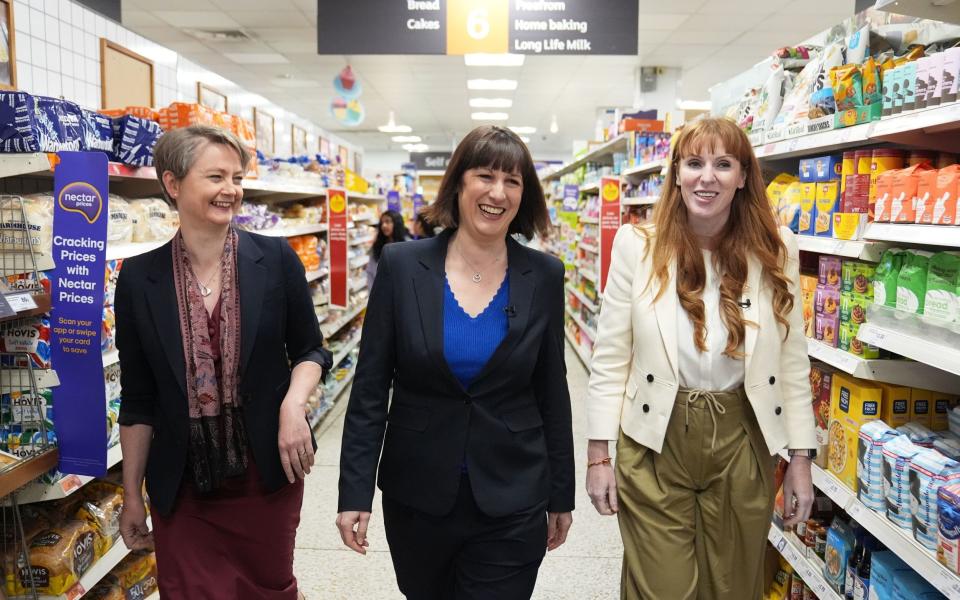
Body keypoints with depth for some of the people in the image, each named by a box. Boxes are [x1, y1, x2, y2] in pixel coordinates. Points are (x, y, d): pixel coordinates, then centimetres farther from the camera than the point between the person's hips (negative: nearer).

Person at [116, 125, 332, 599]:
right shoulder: (139, 277, -4)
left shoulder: (275, 258, -6)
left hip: (267, 474, 0)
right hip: (181, 487, 0)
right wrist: (131, 494, 6)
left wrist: (294, 402, -18)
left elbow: (310, 349, 3)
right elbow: (138, 399, 2)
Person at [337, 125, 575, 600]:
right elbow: (369, 389, -5)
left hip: (512, 504, 0)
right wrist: (355, 492, -7)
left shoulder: (544, 277, -4)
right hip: (416, 496, 1)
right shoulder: (402, 266, -7)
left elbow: (553, 394, 2)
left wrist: (561, 496, 6)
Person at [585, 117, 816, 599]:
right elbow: (610, 359, -4)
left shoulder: (776, 250, -1)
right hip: (656, 441, -1)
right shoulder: (636, 245, -6)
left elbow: (793, 362, 4)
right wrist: (599, 454, -4)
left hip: (742, 441, 2)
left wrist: (801, 458, 4)